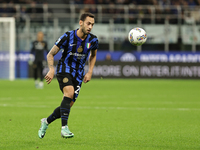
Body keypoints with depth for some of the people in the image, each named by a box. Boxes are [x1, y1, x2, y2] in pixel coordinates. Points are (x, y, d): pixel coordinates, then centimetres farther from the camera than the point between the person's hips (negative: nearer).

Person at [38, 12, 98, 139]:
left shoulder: (93, 40, -2)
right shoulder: (68, 37, -13)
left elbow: (93, 56, 20)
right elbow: (51, 54, -3)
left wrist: (90, 72, 8)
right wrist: (51, 70, -18)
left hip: (78, 75, 4)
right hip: (64, 70, -4)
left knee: (69, 105, 2)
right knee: (69, 92, -32)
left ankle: (46, 122, 27)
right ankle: (64, 127, -34)